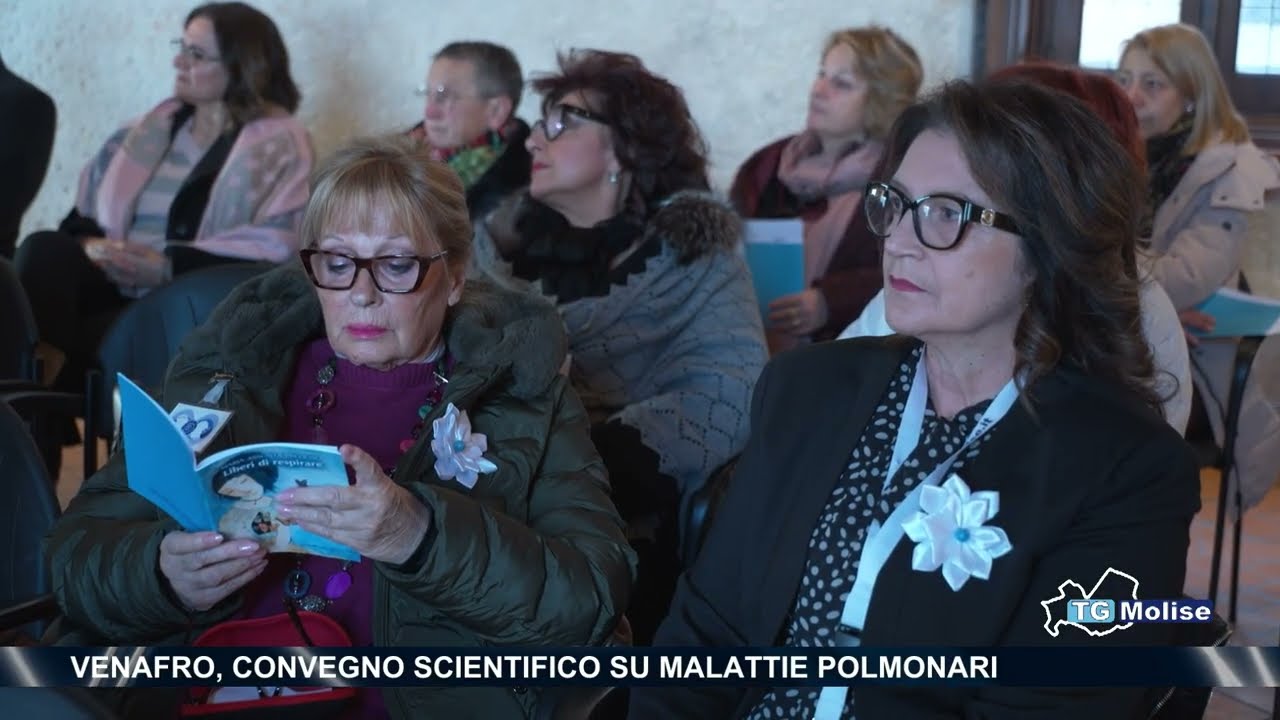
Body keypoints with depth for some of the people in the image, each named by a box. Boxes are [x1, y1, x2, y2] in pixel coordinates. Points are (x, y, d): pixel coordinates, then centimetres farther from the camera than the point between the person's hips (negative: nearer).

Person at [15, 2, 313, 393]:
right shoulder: (152, 128, 20)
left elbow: (275, 249, -13)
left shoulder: (280, 145, 1)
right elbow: (82, 217, 20)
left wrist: (167, 266, -18)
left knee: (79, 343, -34)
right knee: (46, 249, -27)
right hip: (113, 286, 6)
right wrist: (91, 246, -5)